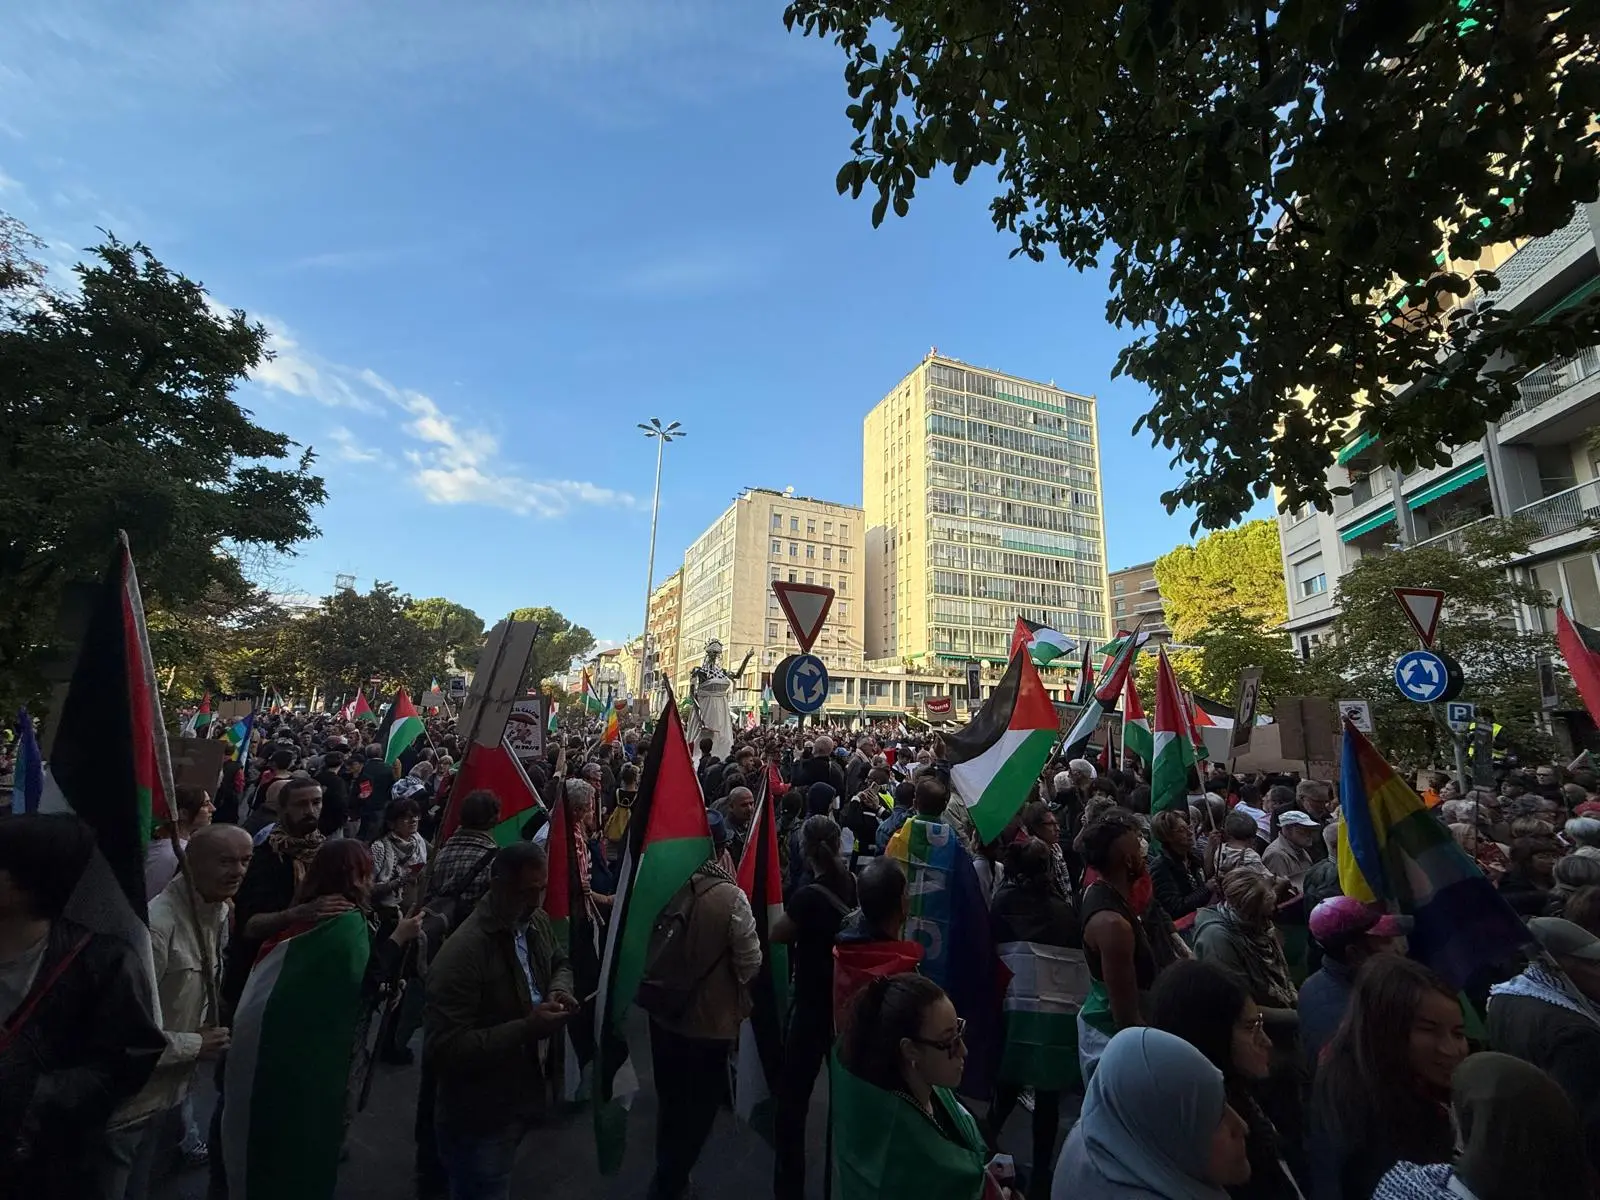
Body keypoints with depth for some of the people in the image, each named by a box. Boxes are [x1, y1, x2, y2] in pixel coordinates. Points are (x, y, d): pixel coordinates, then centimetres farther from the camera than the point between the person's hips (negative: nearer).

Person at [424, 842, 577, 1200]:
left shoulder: (538, 923, -5)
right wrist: (526, 1028, -32)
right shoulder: (463, 952, -30)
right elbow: (442, 1050, -30)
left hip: (524, 1097, 8)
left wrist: (559, 991, -8)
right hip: (478, 1120, -7)